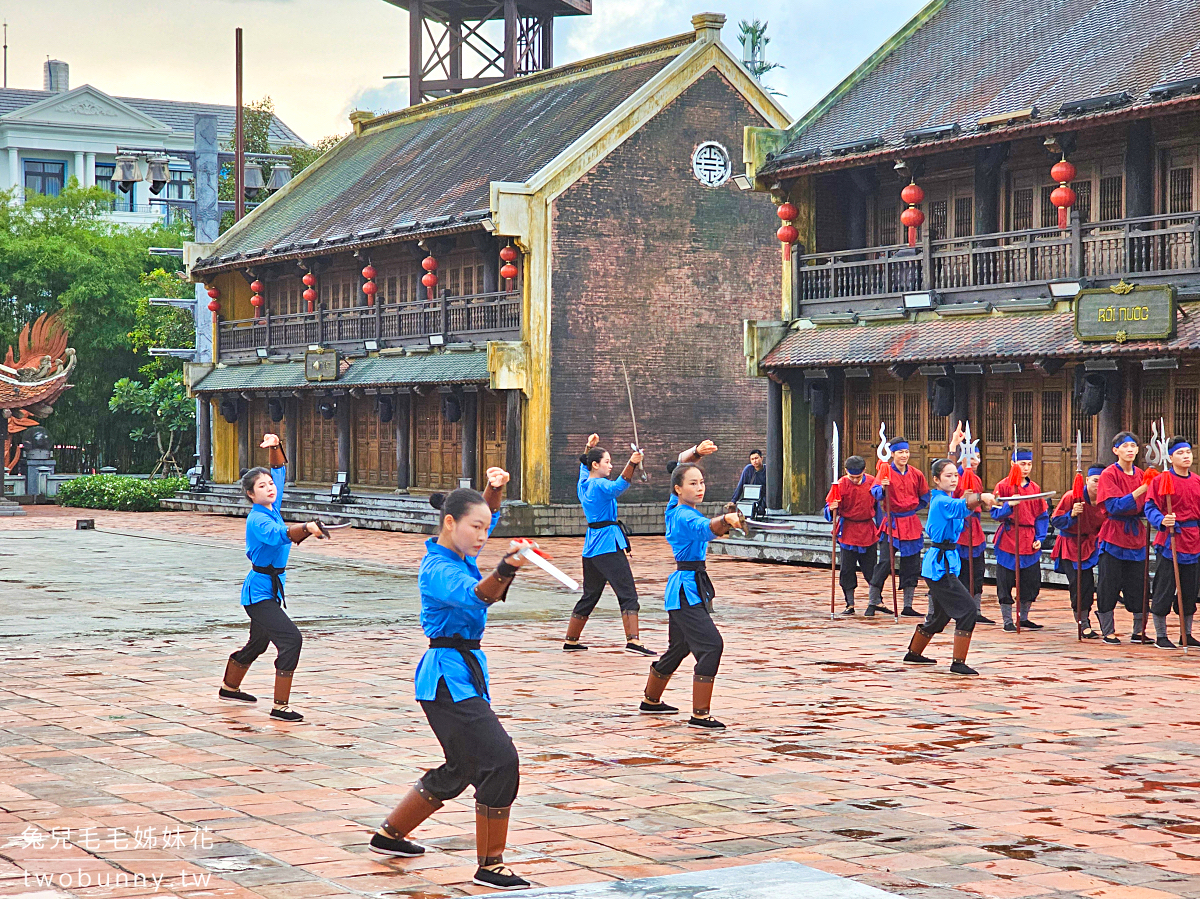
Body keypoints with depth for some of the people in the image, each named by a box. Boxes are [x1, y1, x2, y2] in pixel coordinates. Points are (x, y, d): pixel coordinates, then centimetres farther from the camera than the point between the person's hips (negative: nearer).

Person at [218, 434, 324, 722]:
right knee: (291, 639, -21)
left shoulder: (272, 507, 4)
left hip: (271, 588, 10)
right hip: (260, 592, -10)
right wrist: (306, 528, -59)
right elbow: (280, 534, -42)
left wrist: (275, 446, -2)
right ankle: (280, 706, -19)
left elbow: (280, 469, 15)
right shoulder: (257, 519, -21)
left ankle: (229, 688, 49)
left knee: (258, 643, 27)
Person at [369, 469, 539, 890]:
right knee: (500, 761, -18)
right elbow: (475, 595, -39)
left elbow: (488, 516, 27)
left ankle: (389, 834, 37)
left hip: (466, 672, 10)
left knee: (460, 769, 21)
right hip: (448, 677, -10)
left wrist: (494, 489, 7)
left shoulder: (458, 555, 9)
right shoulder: (437, 568, -18)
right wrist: (504, 570, -58)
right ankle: (490, 865, -10)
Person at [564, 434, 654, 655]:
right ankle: (633, 640, -25)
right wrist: (632, 464, -43)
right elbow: (619, 486, -33)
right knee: (628, 594, -13)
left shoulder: (583, 484, 12)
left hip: (591, 545, 9)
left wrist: (589, 447, 43)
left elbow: (583, 465, 34)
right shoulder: (599, 485, -13)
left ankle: (570, 641, 23)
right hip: (608, 544, -9)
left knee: (589, 595, 18)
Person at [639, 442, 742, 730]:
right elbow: (708, 528, -43)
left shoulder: (674, 507, 6)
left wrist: (697, 452, 2)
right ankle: (700, 714, -19)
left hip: (683, 586, 10)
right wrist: (725, 520, -62)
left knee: (678, 648, 23)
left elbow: (682, 461, 19)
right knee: (711, 645, -18)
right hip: (687, 589, -10)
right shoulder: (685, 517, -19)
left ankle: (650, 701, 39)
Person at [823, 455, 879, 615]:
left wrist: (879, 527, 15)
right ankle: (850, 604, 7)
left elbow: (877, 505, 13)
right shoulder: (841, 485, -7)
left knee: (870, 569, 6)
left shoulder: (872, 482, 0)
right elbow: (829, 507, -6)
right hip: (848, 533, -1)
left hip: (868, 531, 1)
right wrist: (832, 509, -30)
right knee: (847, 570, -1)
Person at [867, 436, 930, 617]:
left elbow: (925, 497, 19)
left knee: (911, 565, 6)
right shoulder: (886, 472, -5)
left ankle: (908, 607, 14)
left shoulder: (916, 474, 5)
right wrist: (882, 488, -40)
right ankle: (872, 604, 0)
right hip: (892, 523, -4)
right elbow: (876, 493, -21)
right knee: (884, 563, -9)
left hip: (911, 524, 4)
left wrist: (912, 508, 9)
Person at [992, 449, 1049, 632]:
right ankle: (1008, 621, 8)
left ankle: (1024, 618, 21)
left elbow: (1042, 516, 12)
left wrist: (1039, 538, 1)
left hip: (1030, 541, 4)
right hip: (1008, 539, -4)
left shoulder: (1035, 488, 10)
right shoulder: (1003, 486, -3)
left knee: (1032, 582, 6)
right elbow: (996, 514, -7)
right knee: (1006, 582, -2)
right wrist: (1009, 505, -25)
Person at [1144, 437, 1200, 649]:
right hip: (1170, 541, -5)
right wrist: (1162, 521, -29)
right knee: (1164, 590, -2)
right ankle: (1160, 636, 7)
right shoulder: (1161, 480, -6)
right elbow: (1151, 508, -11)